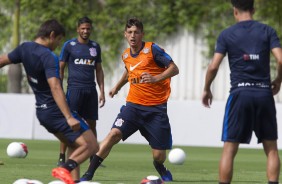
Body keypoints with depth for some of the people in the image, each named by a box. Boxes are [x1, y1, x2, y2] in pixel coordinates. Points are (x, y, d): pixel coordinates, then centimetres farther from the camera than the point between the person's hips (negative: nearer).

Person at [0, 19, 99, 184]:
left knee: (75, 147, 20)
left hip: (41, 111, 9)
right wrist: (69, 117, -38)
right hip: (57, 111, -9)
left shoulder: (24, 48, 4)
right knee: (91, 146, -10)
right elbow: (55, 88, -31)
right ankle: (66, 169, -29)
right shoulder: (49, 57, -20)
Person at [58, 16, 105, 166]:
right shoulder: (69, 45, 1)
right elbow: (60, 68, 2)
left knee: (91, 124, 6)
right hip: (74, 89, -4)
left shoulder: (95, 47, 13)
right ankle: (62, 157, -4)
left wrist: (102, 91, 10)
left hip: (91, 90, 4)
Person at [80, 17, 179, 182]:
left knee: (159, 155, -2)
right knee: (114, 134, -21)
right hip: (134, 105, 3)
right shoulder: (126, 55, 8)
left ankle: (162, 171, 37)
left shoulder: (152, 49, -8)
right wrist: (118, 86, 41)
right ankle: (88, 175, -18)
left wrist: (155, 78, -24)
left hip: (156, 109, -3)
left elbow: (174, 69, -10)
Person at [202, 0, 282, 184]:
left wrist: (206, 90, 11)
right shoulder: (267, 31, 4)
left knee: (229, 149, 2)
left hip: (240, 93, -1)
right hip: (264, 93, 1)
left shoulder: (227, 34, 2)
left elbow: (213, 66, -3)